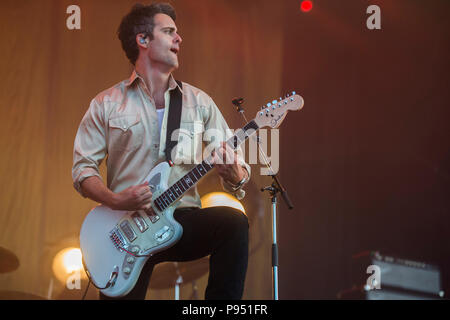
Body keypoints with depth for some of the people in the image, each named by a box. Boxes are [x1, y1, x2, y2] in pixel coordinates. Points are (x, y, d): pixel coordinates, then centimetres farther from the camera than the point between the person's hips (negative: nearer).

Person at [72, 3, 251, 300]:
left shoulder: (199, 102, 9)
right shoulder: (107, 104, 5)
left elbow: (238, 162, 5)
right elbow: (83, 167, 3)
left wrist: (234, 175, -20)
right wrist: (115, 200, -16)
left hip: (183, 220, 1)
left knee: (234, 221, -27)